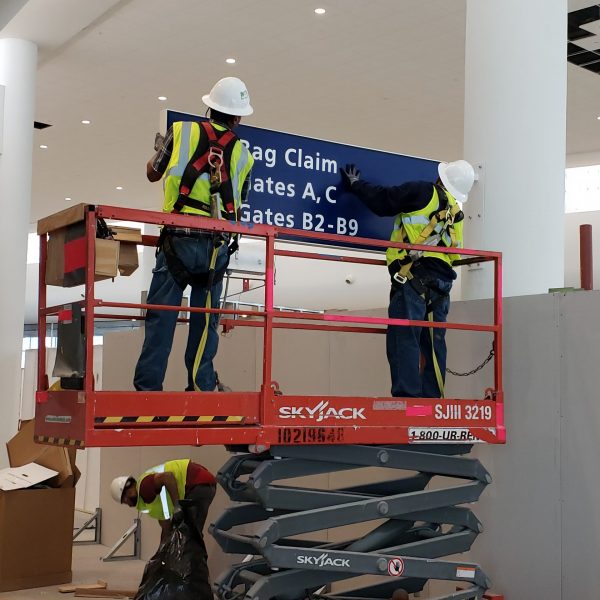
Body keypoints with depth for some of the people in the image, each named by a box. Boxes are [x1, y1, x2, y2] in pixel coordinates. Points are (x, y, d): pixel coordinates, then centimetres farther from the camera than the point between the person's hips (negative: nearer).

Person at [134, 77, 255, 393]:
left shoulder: (181, 131, 6)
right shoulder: (243, 154, 11)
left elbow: (153, 173, 18)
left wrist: (160, 151, 40)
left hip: (178, 239, -2)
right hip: (217, 245, 2)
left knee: (161, 316, 0)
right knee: (205, 319, 9)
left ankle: (148, 386, -3)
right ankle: (201, 386, 9)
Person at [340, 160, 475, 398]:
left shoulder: (423, 192, 1)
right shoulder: (456, 214, 21)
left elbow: (382, 201, 3)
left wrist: (355, 184, 18)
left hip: (414, 279, -7)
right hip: (442, 282, 7)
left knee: (404, 338, -11)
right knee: (433, 342, 8)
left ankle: (407, 396, -18)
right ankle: (433, 399, 7)